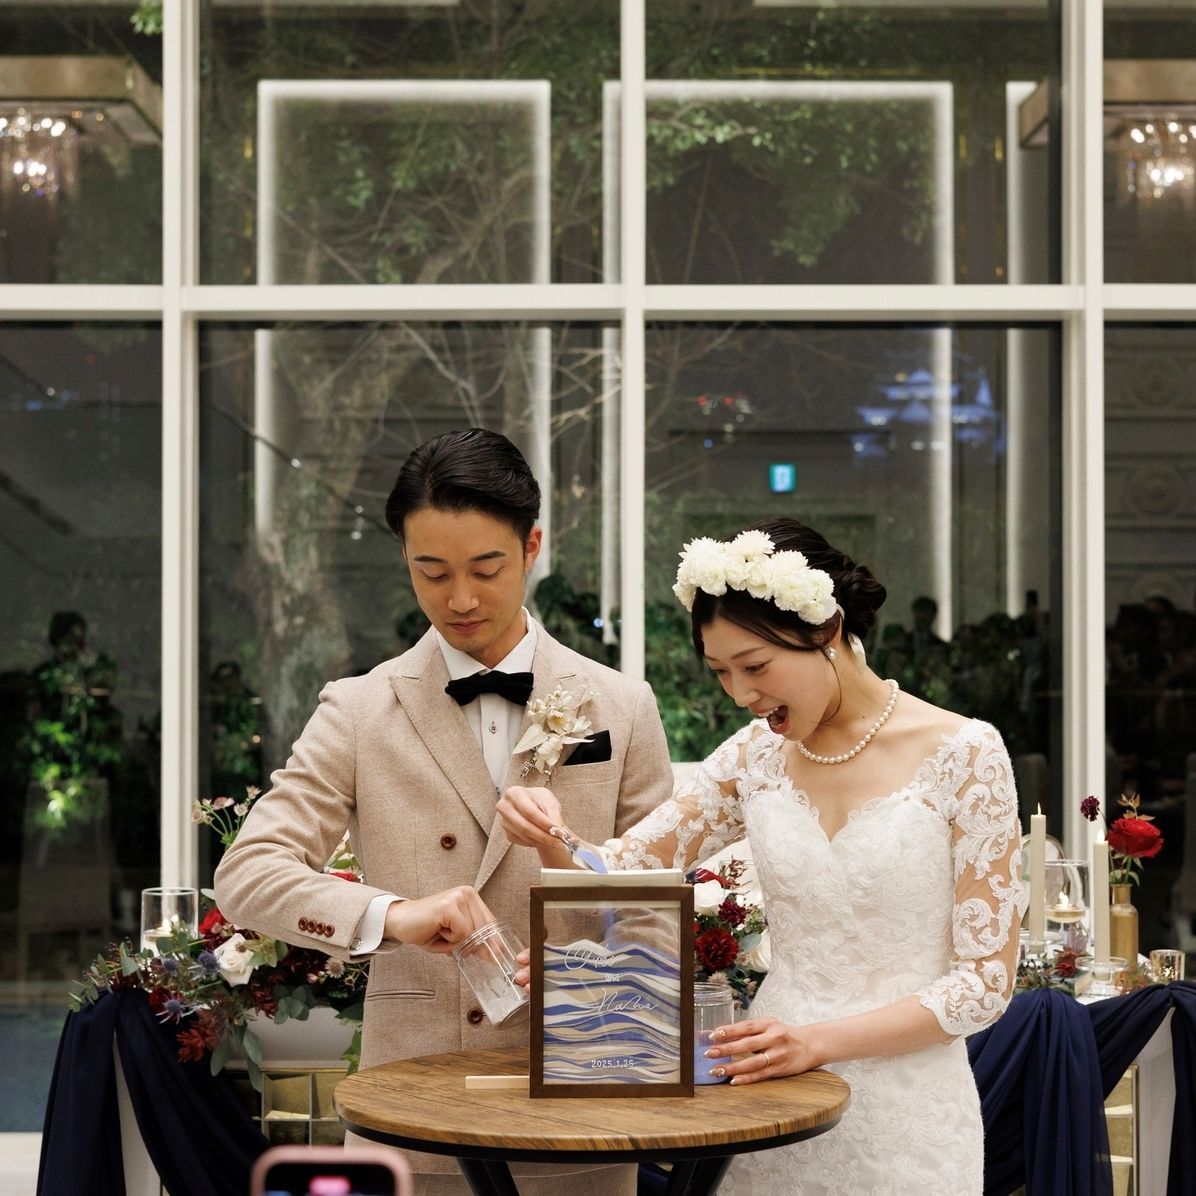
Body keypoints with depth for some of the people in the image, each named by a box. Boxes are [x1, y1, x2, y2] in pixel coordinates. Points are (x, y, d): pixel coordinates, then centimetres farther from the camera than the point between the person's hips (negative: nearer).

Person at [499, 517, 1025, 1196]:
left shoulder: (962, 754, -10)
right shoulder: (756, 757, 4)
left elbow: (986, 980, -10)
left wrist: (822, 1040, -19)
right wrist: (548, 833, -17)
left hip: (904, 1110, -4)